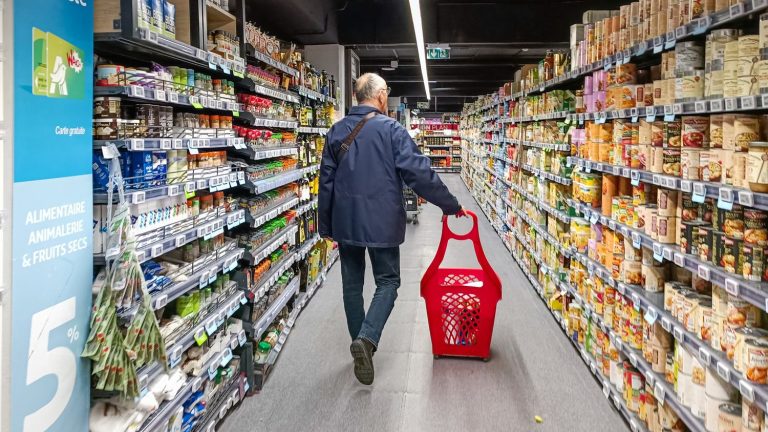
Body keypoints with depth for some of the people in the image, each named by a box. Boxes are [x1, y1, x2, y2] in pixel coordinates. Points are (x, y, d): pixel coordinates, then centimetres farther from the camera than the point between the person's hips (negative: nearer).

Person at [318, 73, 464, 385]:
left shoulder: (337, 132, 7)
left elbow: (326, 181, 9)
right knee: (388, 281, 7)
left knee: (352, 284, 14)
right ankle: (367, 339, -13)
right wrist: (450, 205, -3)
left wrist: (326, 226, 16)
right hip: (381, 222, -4)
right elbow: (418, 172, -13)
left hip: (345, 222, 4)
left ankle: (361, 344, 22)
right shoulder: (391, 129, -8)